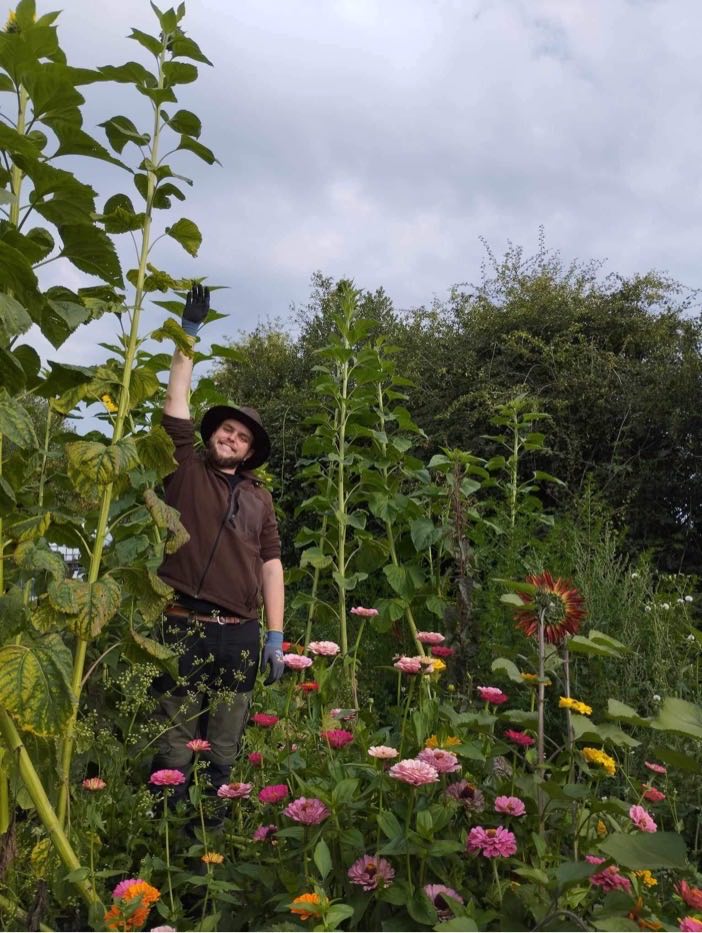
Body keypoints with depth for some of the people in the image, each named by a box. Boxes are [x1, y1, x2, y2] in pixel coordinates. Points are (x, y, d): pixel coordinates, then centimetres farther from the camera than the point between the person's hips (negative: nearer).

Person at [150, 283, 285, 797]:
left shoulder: (260, 497, 15)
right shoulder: (186, 471, 9)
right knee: (175, 750, -2)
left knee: (224, 752, 7)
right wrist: (190, 332, 1)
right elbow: (178, 403, 2)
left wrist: (275, 635, 4)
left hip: (240, 635, 3)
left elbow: (270, 565, 11)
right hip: (184, 626, -2)